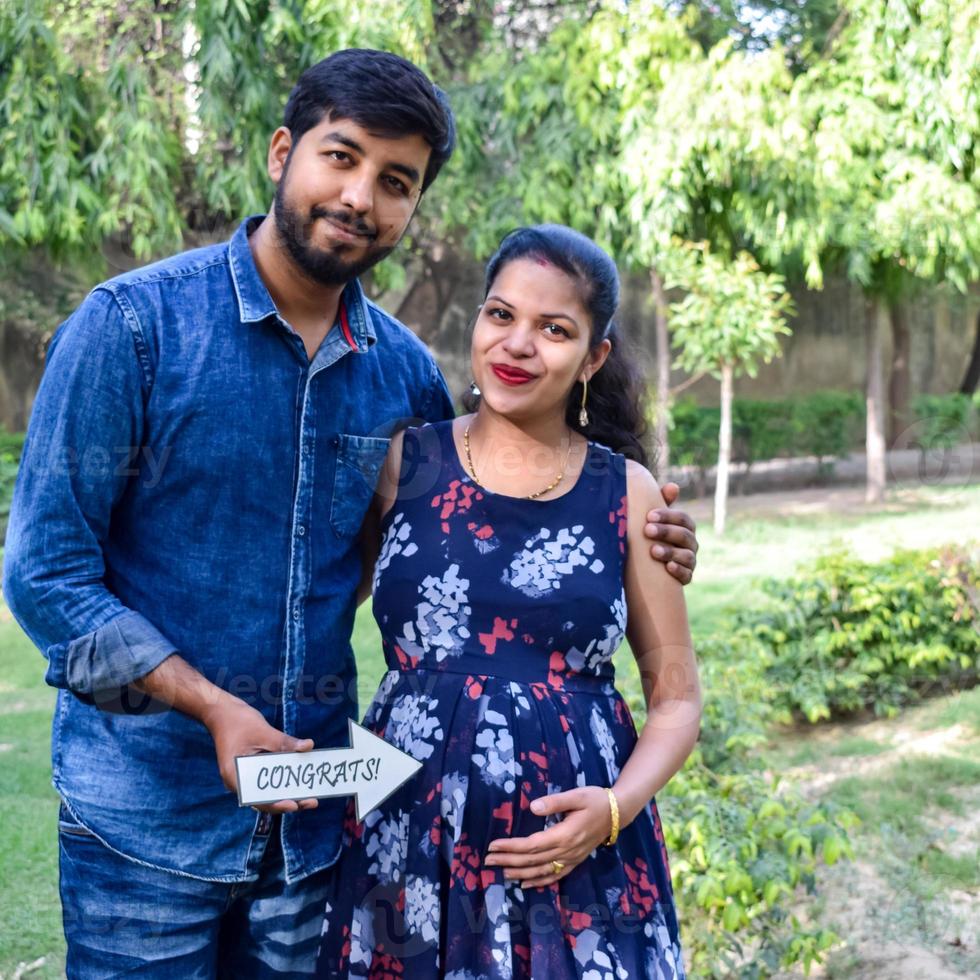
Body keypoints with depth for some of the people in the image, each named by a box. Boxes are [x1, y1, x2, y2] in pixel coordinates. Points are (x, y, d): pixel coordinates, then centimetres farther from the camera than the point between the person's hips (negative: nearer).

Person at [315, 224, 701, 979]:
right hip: (411, 843, 0)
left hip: (579, 853, 0)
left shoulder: (626, 493, 0)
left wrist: (616, 808, -10)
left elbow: (677, 696, 5)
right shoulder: (403, 463, 0)